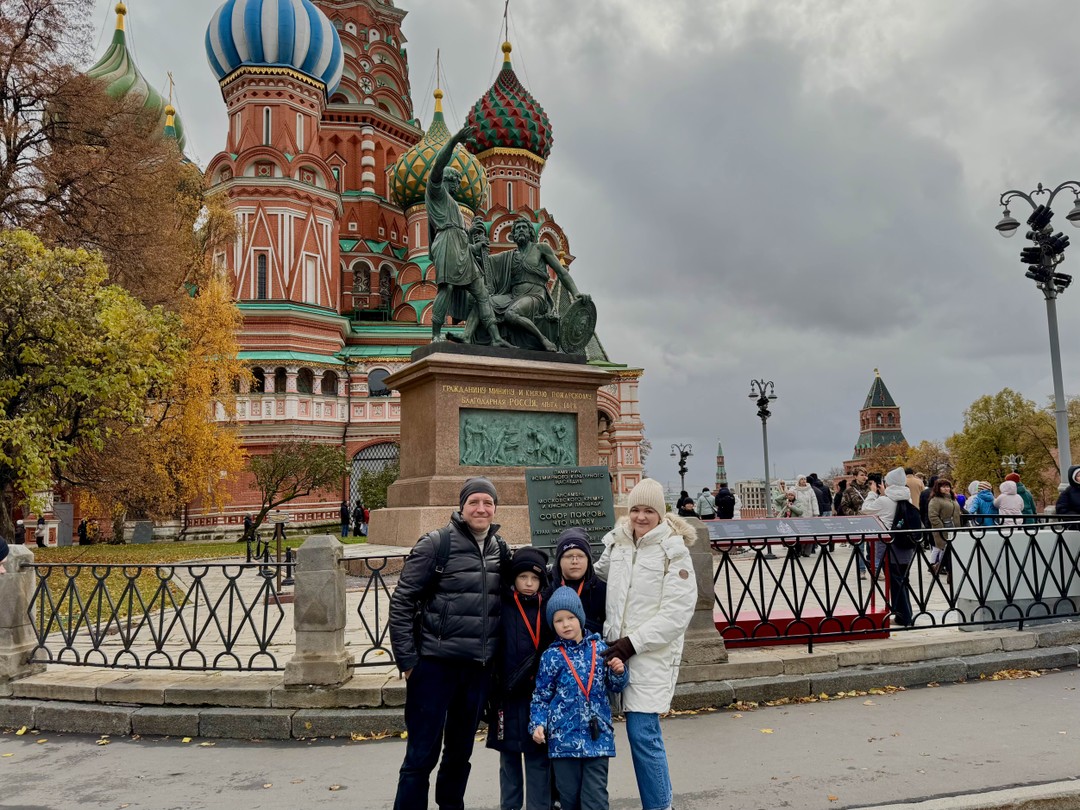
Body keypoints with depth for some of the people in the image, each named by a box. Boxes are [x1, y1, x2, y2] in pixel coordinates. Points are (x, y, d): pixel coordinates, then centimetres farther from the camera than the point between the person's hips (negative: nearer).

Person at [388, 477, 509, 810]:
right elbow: (402, 602, -8)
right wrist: (406, 659, -10)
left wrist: (498, 654, 10)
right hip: (435, 663, -5)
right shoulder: (436, 543, -8)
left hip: (479, 667, 5)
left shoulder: (500, 549, 7)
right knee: (422, 753, 1)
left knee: (461, 751, 17)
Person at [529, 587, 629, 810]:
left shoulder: (600, 648, 2)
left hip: (598, 734, 0)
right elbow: (541, 695, 4)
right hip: (563, 735, 0)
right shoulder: (551, 656, -2)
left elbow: (614, 688, 11)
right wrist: (538, 724, -7)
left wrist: (619, 671, -9)